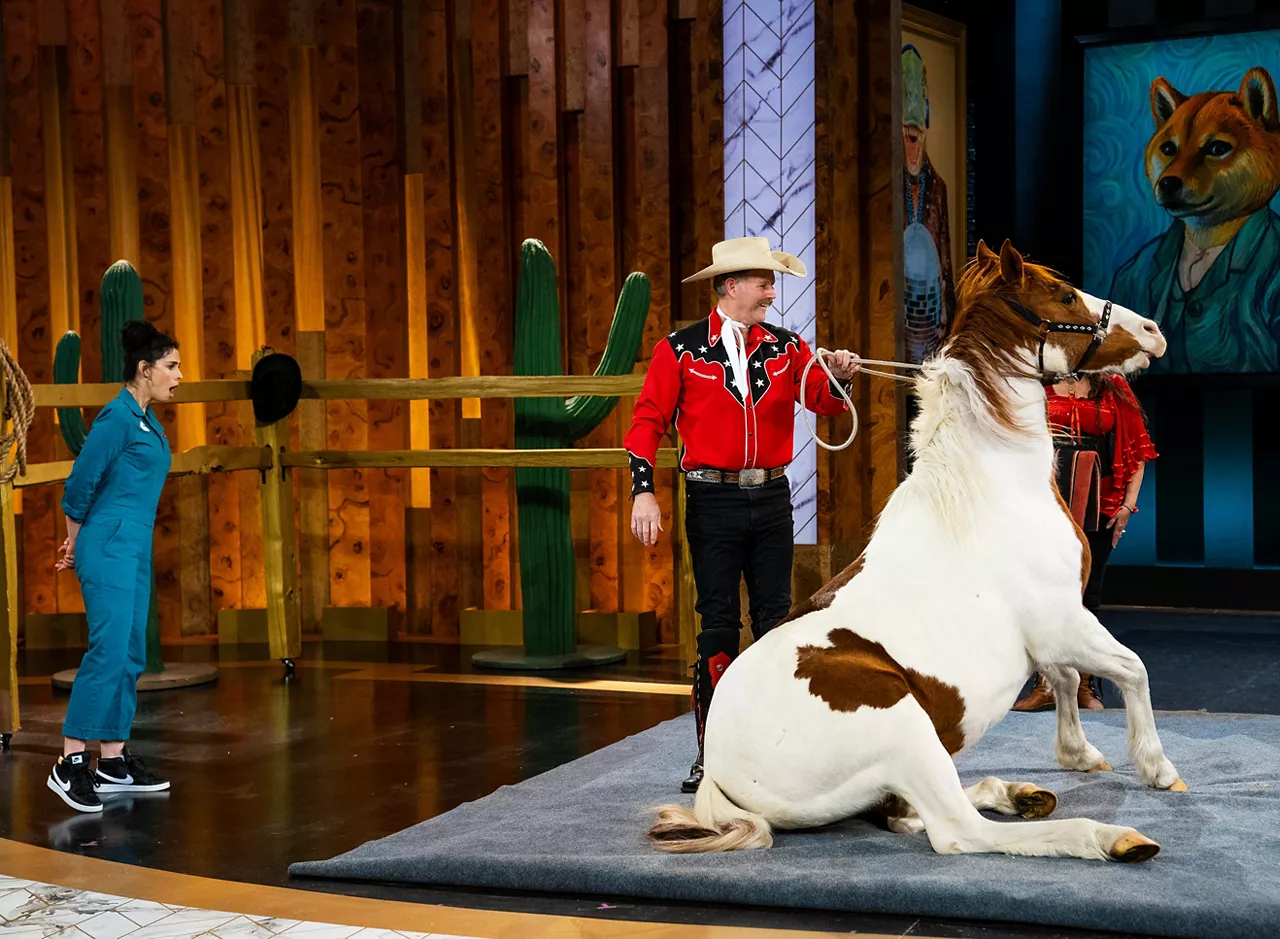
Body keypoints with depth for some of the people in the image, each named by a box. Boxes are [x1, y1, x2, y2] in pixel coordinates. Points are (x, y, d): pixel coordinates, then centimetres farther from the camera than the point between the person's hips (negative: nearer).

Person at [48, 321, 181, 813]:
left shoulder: (148, 420, 15)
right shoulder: (117, 416, -13)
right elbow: (81, 483, -12)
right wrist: (74, 545, 1)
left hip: (136, 549, 9)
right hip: (109, 546, -9)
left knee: (131, 655, 9)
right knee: (108, 650, -14)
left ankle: (113, 762, 14)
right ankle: (70, 765, -12)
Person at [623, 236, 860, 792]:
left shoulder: (785, 348, 7)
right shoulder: (681, 350, -2)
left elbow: (825, 403, 0)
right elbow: (647, 421, -2)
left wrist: (840, 376, -22)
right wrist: (643, 493, -10)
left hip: (772, 499, 3)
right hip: (713, 501, -3)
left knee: (774, 618, 7)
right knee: (719, 625, -2)